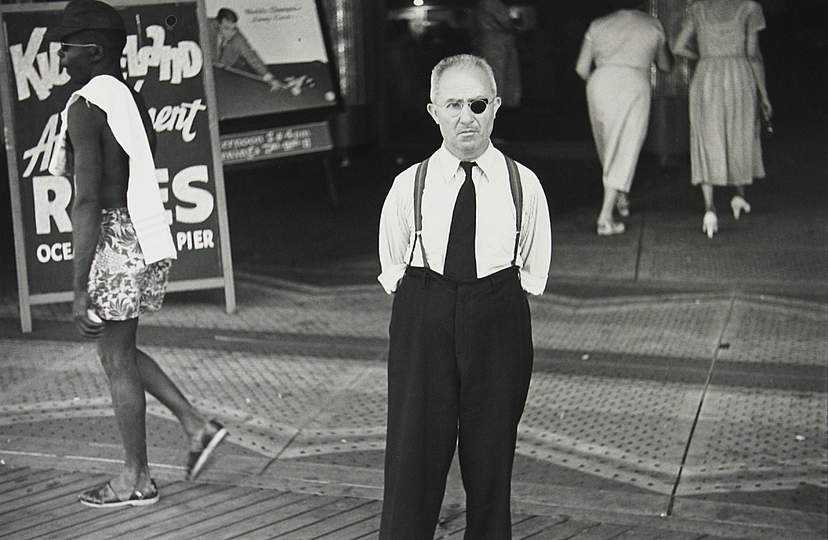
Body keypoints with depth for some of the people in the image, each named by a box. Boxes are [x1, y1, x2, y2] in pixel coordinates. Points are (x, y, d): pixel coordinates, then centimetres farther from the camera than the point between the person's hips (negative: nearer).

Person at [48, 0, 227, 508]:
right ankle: (197, 424, 17)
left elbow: (88, 201, -19)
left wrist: (80, 287, -18)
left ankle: (137, 479, 15)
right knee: (120, 352, 21)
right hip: (146, 235, 9)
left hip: (113, 237, -9)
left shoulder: (84, 106, -13)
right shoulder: (131, 99, 14)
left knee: (117, 359, 3)